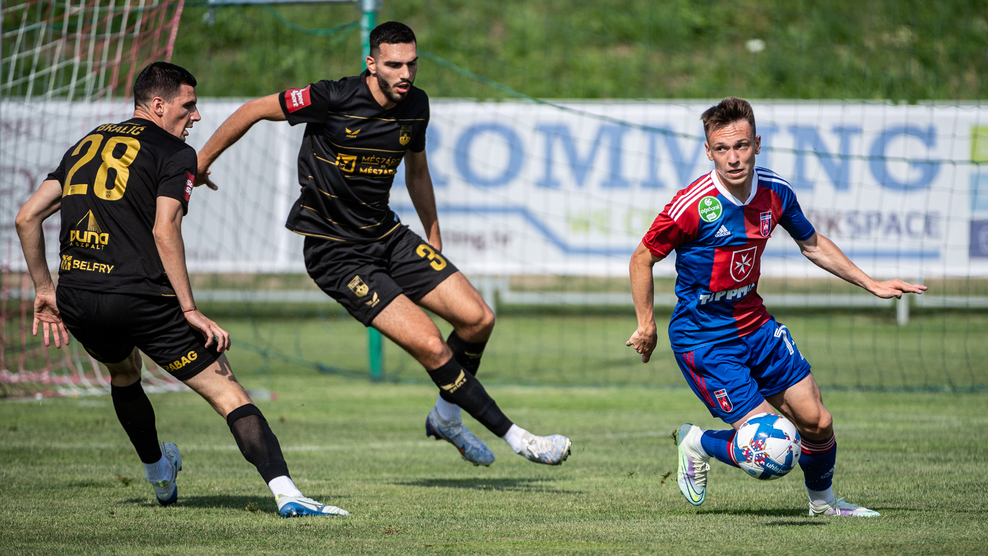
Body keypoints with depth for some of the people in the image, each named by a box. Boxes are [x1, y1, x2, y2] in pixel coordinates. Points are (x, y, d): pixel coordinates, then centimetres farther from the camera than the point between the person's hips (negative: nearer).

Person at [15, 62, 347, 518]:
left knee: (123, 372, 38)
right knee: (228, 393, -5)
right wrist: (189, 310, -11)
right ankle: (285, 493, -22)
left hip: (75, 303, 6)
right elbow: (165, 231, -12)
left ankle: (158, 474, 51)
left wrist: (44, 289, 24)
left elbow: (28, 216, 18)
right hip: (138, 297, -6)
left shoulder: (85, 145, 21)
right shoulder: (174, 153, 1)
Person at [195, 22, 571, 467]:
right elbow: (256, 110, -8)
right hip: (336, 254, -7)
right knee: (431, 346, -17)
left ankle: (445, 417, 21)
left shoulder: (415, 105, 0)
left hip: (386, 235, 7)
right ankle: (515, 437, -5)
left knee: (477, 318, -4)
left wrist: (435, 244, 21)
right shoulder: (333, 99, -20)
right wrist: (203, 159, 3)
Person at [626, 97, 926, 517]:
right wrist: (647, 326, -8)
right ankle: (697, 445, 17)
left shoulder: (775, 192, -5)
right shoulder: (693, 206, -23)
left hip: (755, 325, 6)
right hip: (704, 339, -6)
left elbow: (812, 245, 14)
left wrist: (871, 284, 15)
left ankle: (822, 500, 36)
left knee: (817, 422, 7)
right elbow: (642, 260, -9)